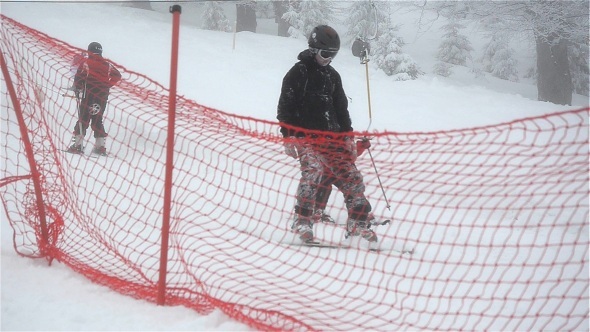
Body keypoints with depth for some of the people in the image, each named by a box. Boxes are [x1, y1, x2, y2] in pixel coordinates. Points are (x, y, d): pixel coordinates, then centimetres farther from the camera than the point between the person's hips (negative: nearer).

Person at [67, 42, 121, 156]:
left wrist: (77, 89, 2)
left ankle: (78, 144, -4)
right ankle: (101, 146, 8)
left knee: (83, 119, 1)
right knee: (97, 120, 13)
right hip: (102, 97, 4)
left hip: (88, 95, -4)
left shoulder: (86, 63, -5)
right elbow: (117, 76, 8)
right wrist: (107, 85, 12)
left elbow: (79, 78, -11)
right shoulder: (107, 65, 7)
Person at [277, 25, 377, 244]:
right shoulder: (299, 72, 0)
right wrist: (288, 136, -11)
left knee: (351, 177, 0)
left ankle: (357, 224, 10)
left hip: (332, 137, 6)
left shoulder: (332, 76, 20)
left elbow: (341, 108, 26)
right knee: (313, 170, -28)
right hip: (306, 136, -6)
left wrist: (347, 136, 18)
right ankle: (302, 222, -24)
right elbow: (285, 107, -3)